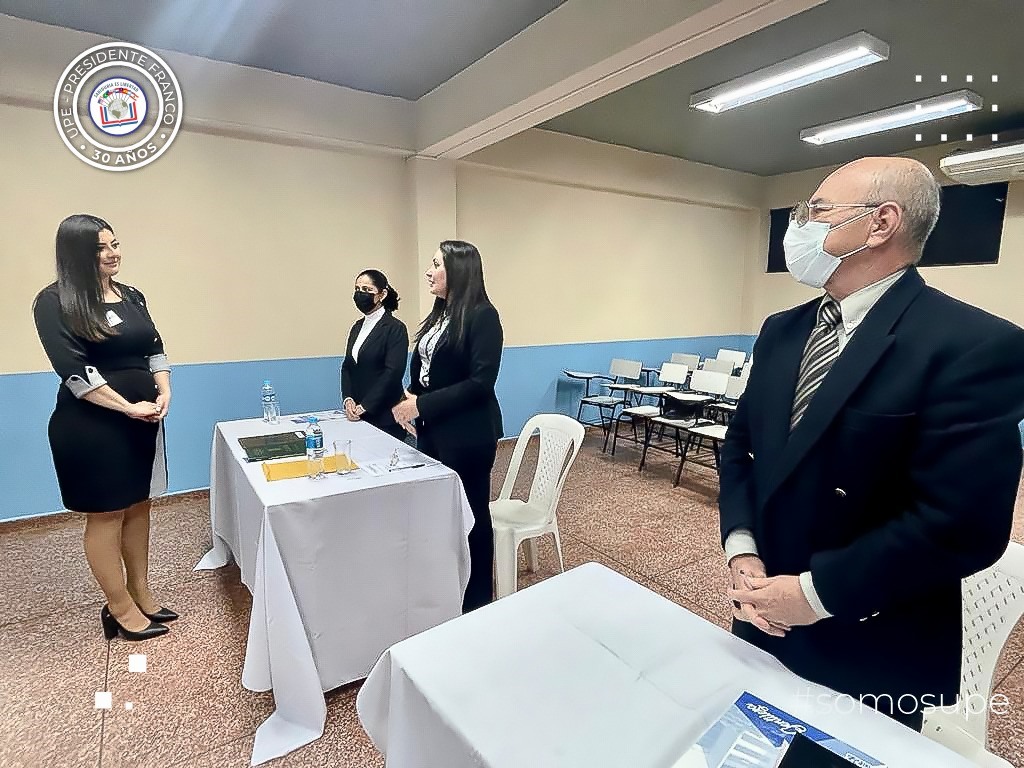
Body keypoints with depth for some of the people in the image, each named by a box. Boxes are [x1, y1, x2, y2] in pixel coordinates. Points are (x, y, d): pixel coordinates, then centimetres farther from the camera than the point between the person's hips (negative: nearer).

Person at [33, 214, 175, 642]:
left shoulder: (132, 296, 9)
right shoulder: (54, 302, -9)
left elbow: (154, 349, 11)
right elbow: (74, 371, -16)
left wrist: (163, 394, -5)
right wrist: (128, 407, -18)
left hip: (143, 418, 6)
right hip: (91, 425, -6)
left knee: (138, 507, 13)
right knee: (106, 515, 5)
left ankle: (141, 594, 28)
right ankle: (121, 610, 18)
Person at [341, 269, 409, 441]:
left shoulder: (395, 328, -9)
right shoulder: (357, 327, 13)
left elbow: (393, 372, -16)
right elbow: (347, 366, 13)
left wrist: (365, 406, -16)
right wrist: (348, 399, -3)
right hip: (357, 415, 6)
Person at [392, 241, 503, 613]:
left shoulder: (482, 315, -13)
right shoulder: (439, 314, 11)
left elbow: (481, 383, -20)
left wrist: (422, 404, -19)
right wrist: (410, 403, -4)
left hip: (467, 435, -7)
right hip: (432, 431, 8)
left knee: (471, 515, 7)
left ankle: (477, 604, 27)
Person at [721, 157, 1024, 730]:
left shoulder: (976, 345, -19)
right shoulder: (782, 331, 2)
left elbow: (963, 523, -23)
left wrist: (816, 592, -20)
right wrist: (742, 551, -8)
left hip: (869, 649, -5)